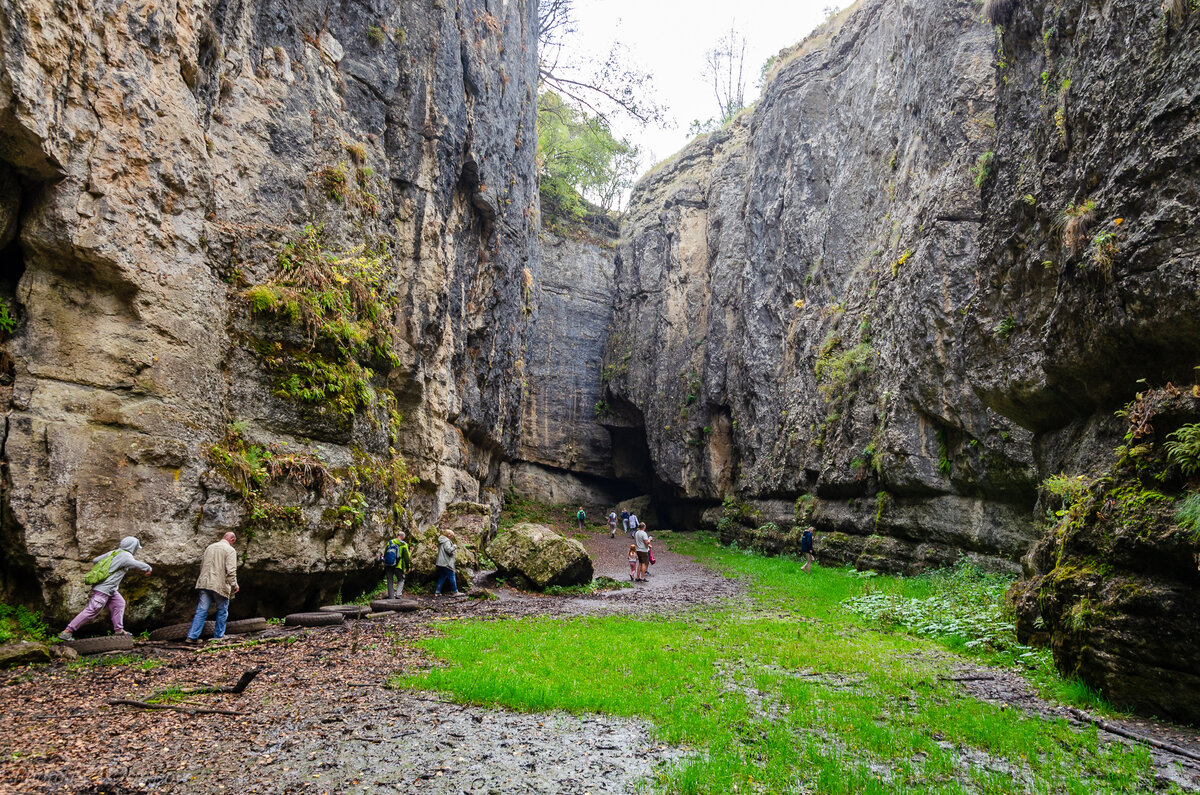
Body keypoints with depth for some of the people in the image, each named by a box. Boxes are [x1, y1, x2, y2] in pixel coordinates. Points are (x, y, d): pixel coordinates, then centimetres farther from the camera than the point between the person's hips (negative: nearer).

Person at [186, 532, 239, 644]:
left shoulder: (209, 547, 15)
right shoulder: (230, 550, -7)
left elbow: (202, 565, 23)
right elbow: (231, 571, -14)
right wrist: (234, 585, -6)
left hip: (204, 583, 5)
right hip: (220, 585, -5)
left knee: (201, 610, 7)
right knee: (222, 611, 11)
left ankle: (192, 636, 4)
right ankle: (218, 636, 16)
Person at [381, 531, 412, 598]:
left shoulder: (389, 542, 7)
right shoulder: (404, 545, -4)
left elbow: (385, 554, 10)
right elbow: (407, 557, -3)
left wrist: (385, 564, 21)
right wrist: (407, 567, 8)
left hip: (388, 566, 3)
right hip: (398, 566, -3)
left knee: (390, 581, 11)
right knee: (401, 580, 16)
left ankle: (391, 598, 11)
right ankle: (398, 594, -3)